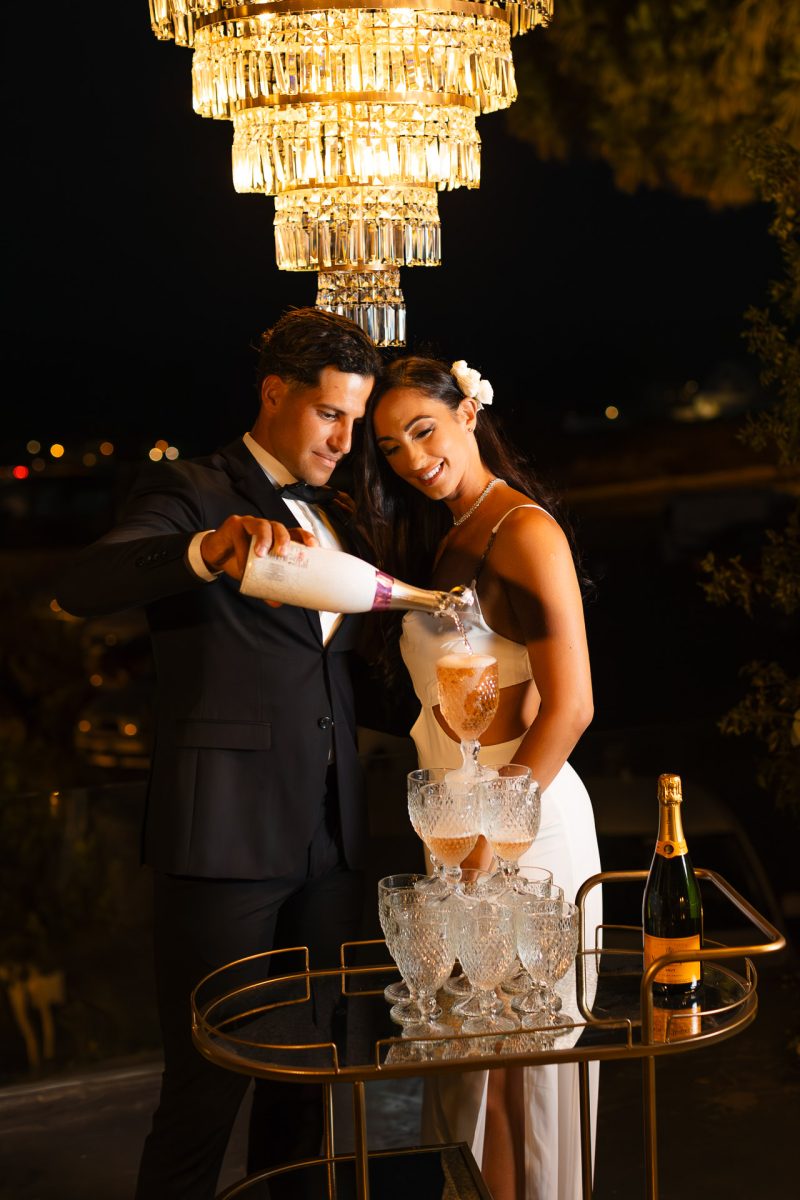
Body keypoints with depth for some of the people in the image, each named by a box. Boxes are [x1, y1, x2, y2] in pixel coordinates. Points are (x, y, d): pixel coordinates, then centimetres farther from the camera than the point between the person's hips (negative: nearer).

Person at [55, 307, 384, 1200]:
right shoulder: (191, 491, -4)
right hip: (225, 833, -7)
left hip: (327, 837, 7)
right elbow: (83, 587, -23)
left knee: (305, 1077, 15)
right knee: (206, 1086, -1)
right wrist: (208, 549, -40)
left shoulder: (335, 517, 18)